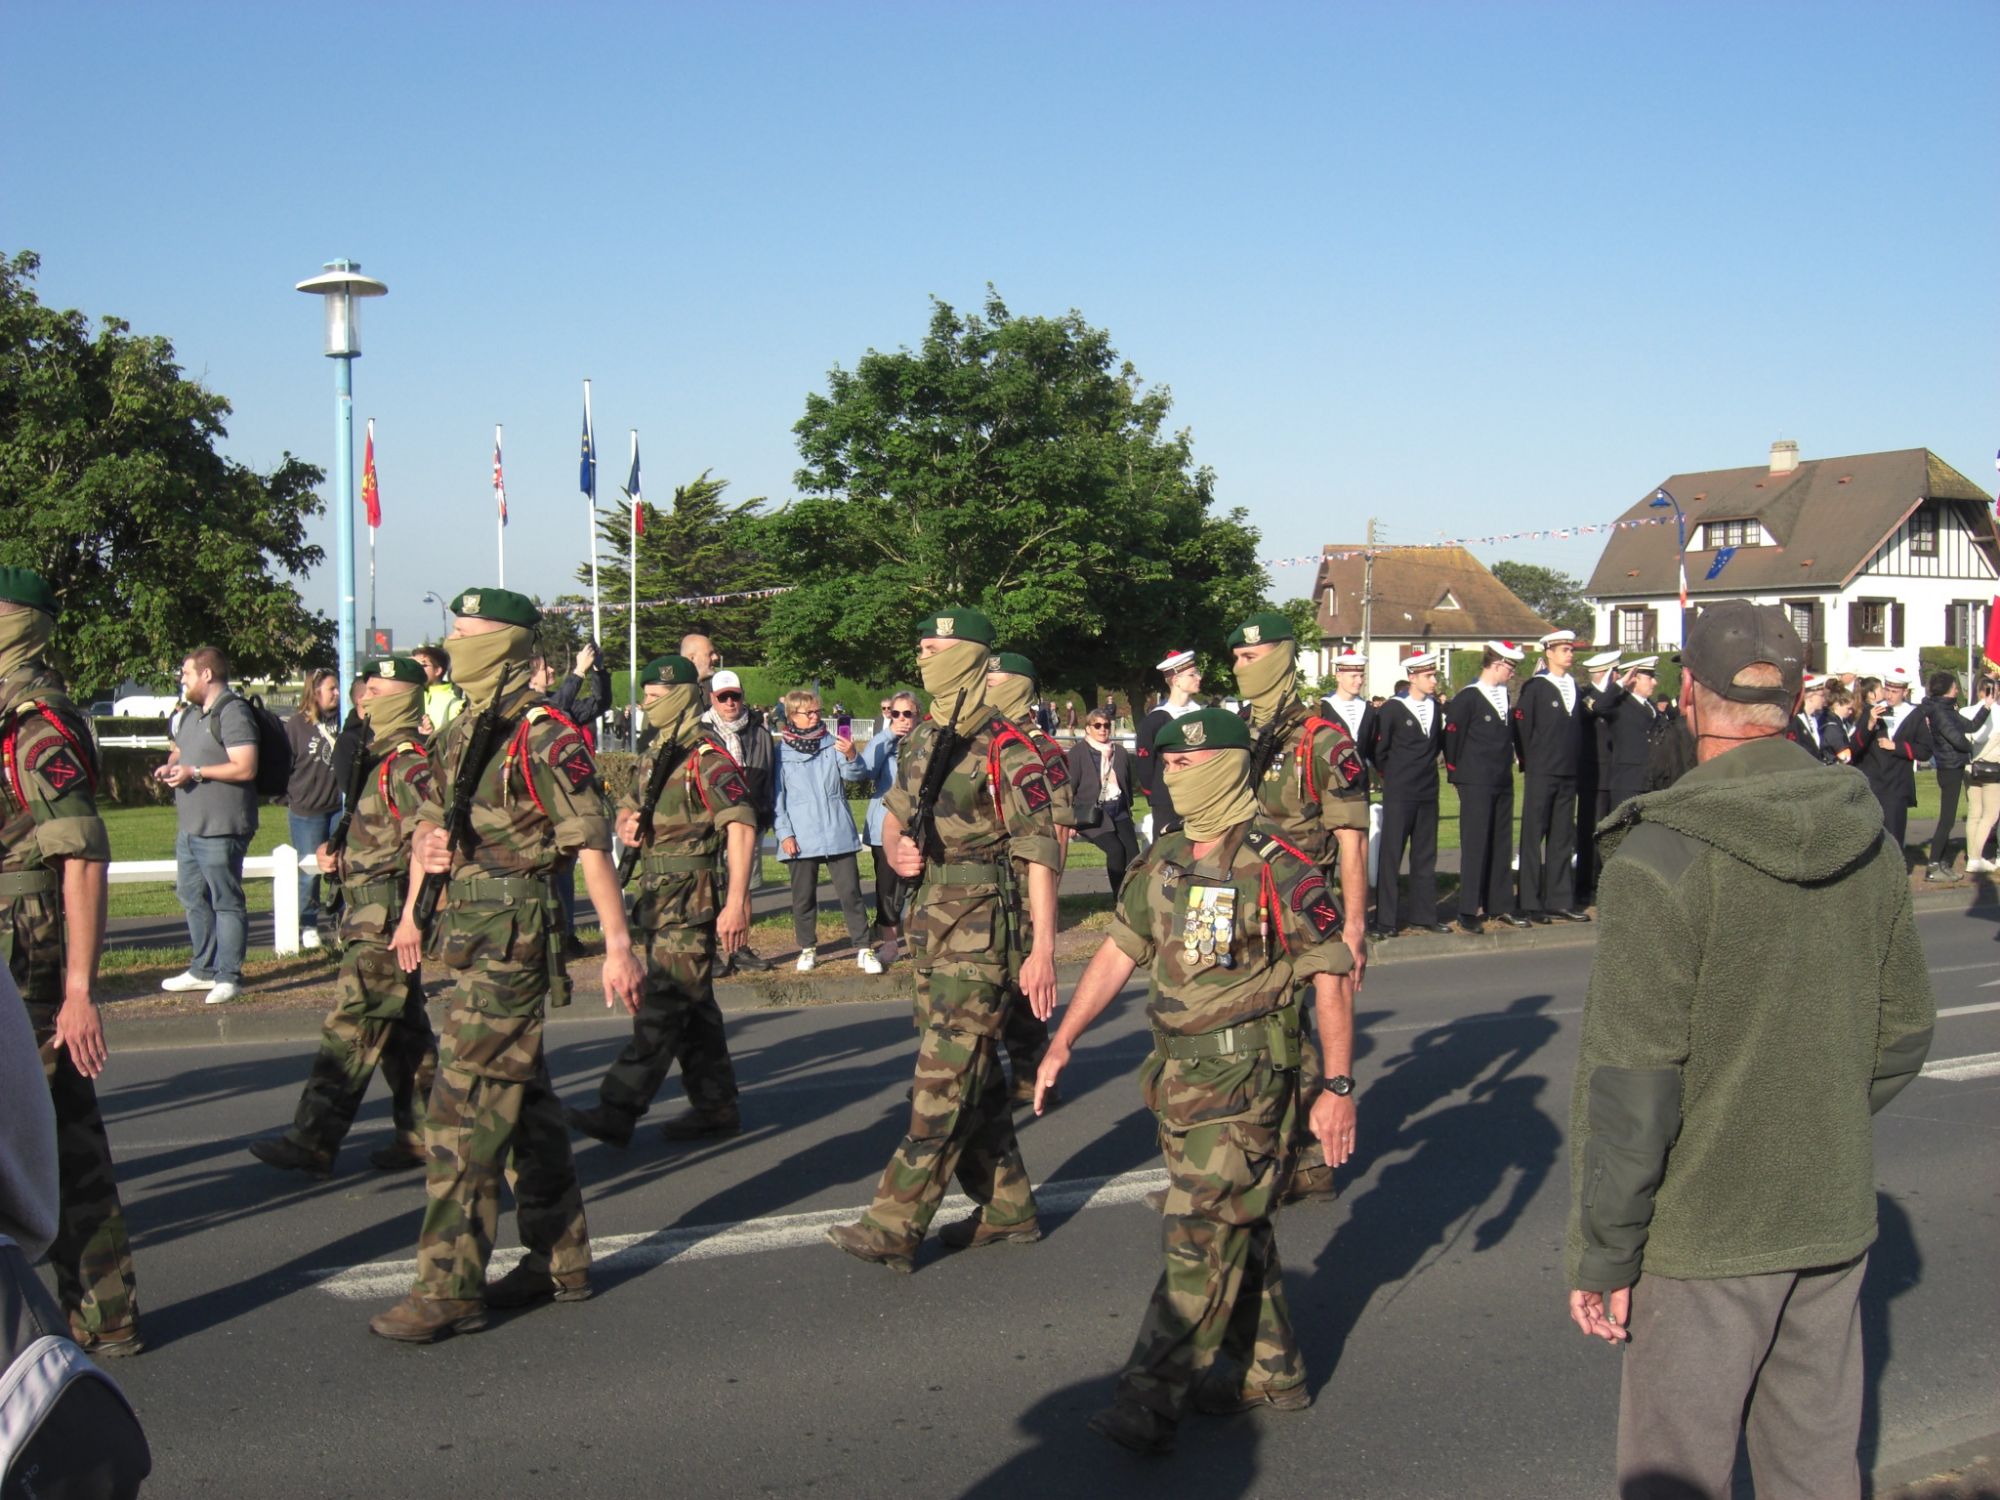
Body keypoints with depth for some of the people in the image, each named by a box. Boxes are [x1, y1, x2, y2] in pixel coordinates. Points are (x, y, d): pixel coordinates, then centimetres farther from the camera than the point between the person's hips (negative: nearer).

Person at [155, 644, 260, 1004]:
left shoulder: (232, 713, -13)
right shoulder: (191, 714, 17)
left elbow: (245, 768, -21)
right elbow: (179, 751, 31)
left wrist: (195, 771, -18)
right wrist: (170, 766, 8)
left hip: (221, 829, -10)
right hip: (189, 826, 10)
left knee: (226, 902, -3)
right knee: (193, 898, 16)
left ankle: (229, 976, 1)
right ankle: (204, 969, 27)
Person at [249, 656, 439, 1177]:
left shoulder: (407, 765, -15)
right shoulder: (377, 758, 16)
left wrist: (410, 917, -30)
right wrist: (337, 853, 8)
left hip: (386, 919, -10)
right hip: (367, 915, 10)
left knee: (350, 1029, -7)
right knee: (402, 1027, 13)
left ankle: (313, 1143, -4)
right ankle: (421, 1134, 20)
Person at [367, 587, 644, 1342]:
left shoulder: (544, 737, -13)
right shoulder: (459, 734, 13)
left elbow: (591, 845, -16)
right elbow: (429, 824, 23)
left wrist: (618, 945, -18)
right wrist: (414, 910, 7)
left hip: (512, 938, -9)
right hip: (467, 934, 9)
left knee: (463, 1109, -9)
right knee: (522, 1097, 15)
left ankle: (449, 1288, -2)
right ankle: (560, 1258, 26)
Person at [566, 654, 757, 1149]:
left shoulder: (707, 756, -13)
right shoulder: (657, 753, 16)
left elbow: (741, 829, -21)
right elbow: (628, 807, 28)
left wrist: (736, 902, -27)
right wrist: (626, 826, 2)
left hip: (691, 898, -10)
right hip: (658, 895, 10)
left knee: (661, 1007, -8)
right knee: (692, 1006, 14)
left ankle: (618, 1112, -9)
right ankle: (716, 1106, 21)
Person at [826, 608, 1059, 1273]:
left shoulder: (1003, 749, -13)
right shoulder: (921, 741, 12)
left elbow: (1039, 851, -15)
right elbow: (893, 816, 25)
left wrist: (1043, 950, -19)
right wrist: (896, 851, 1)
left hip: (982, 929, -9)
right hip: (930, 920, 9)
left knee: (944, 1080, -7)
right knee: (973, 1071, 15)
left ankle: (895, 1226, -5)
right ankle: (1006, 1208, 26)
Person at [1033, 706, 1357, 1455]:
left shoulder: (1280, 871, -15)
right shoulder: (1163, 863, 7)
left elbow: (1332, 976, -13)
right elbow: (1119, 953, 13)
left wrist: (1339, 1087, -16)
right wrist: (1062, 1043, 10)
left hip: (1246, 1084, -8)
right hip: (1178, 1078, 8)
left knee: (1200, 1242, -7)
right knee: (1239, 1232, 17)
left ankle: (1151, 1400, -4)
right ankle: (1271, 1372, 31)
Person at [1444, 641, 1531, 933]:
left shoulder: (1505, 696, 12)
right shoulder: (1467, 698, -10)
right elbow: (1452, 736, -9)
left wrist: (1507, 766, 14)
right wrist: (1457, 773, -3)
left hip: (1503, 783, 7)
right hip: (1476, 785, -7)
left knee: (1502, 845, 10)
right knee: (1474, 846, -4)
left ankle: (1500, 905, 17)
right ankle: (1469, 910, 1)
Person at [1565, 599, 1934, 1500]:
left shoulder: (1663, 857, -19)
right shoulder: (1869, 842, 0)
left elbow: (1629, 1087, -19)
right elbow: (1903, 1033, 10)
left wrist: (1601, 1258, -11)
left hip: (1707, 1231, -6)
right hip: (1834, 1221, 6)